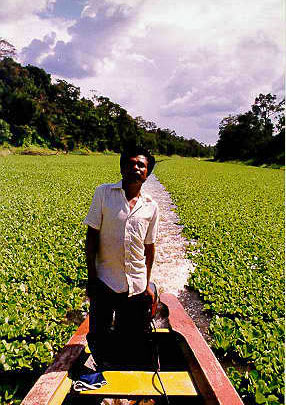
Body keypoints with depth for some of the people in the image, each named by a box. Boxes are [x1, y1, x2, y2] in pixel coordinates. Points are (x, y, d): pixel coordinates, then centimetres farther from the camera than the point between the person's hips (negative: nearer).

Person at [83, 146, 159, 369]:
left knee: (134, 340, 15)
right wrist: (91, 277, -7)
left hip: (136, 285, 2)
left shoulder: (151, 206, 1)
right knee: (99, 338, 9)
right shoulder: (103, 193, -5)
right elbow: (91, 236, -4)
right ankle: (103, 370, 39)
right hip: (105, 282, -2)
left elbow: (149, 247, 8)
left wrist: (147, 284, 9)